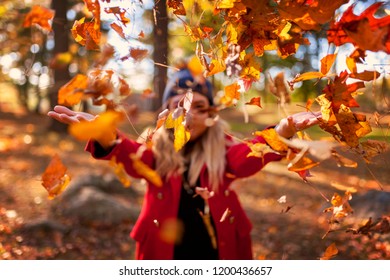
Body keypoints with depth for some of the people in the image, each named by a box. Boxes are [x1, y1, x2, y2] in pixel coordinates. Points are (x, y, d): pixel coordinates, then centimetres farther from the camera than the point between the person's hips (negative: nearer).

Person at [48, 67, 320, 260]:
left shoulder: (222, 149, -2)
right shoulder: (157, 149, -2)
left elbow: (246, 157, -23)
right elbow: (131, 155, -24)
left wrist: (280, 133, -45)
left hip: (218, 255, 0)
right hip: (165, 255, 0)